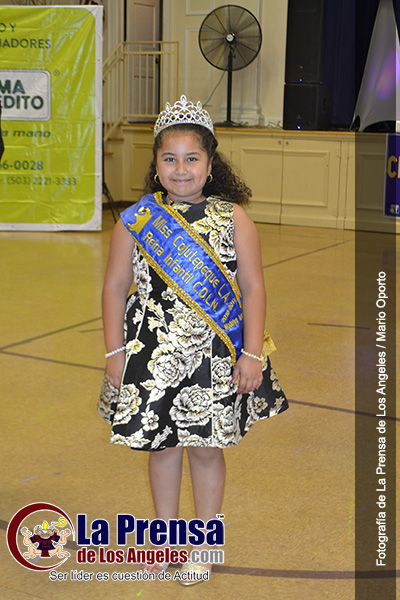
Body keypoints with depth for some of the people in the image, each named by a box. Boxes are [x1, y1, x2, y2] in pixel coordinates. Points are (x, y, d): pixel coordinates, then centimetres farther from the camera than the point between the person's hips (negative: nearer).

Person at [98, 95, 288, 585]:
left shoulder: (233, 219, -3)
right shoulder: (135, 220, -2)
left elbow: (253, 288, -2)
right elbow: (115, 287, 2)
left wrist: (253, 355, -6)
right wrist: (115, 352, -1)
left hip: (216, 357, -1)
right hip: (153, 355, 1)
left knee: (207, 447, 10)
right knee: (162, 445, 13)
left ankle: (204, 543, 30)